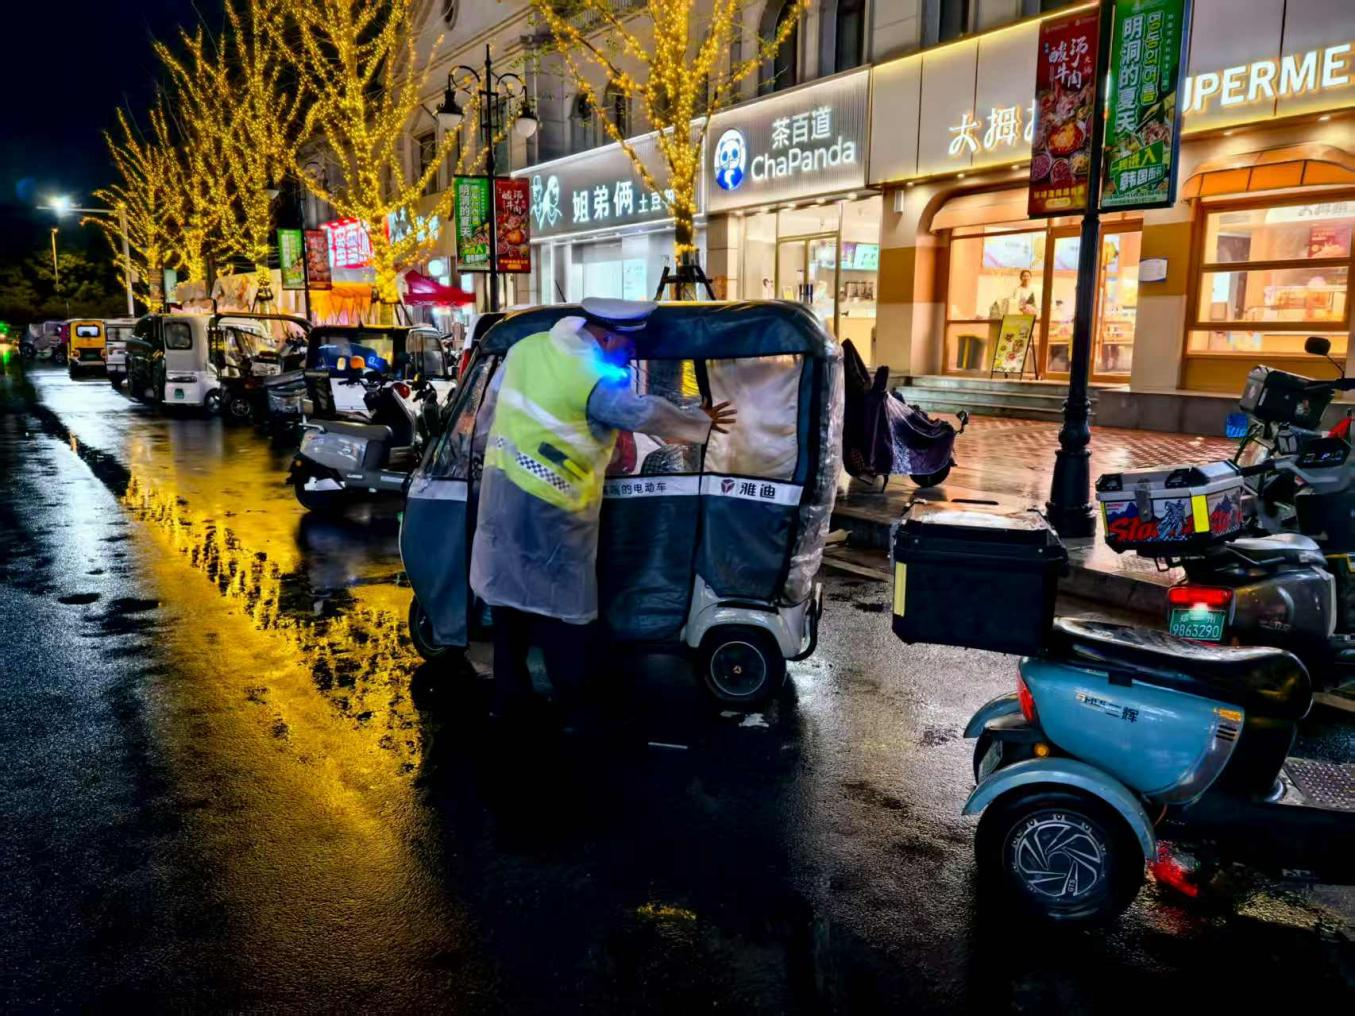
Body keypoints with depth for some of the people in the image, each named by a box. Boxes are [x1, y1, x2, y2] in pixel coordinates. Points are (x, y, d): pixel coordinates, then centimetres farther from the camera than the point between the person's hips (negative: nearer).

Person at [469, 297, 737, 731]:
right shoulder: (599, 379, -19)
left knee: (509, 592, 16)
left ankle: (509, 697, 29)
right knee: (563, 606, 5)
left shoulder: (526, 347, 6)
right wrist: (703, 422, 8)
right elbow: (650, 415, -8)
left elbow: (489, 410, 15)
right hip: (548, 507, -8)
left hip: (501, 484, 8)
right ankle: (577, 706, 18)